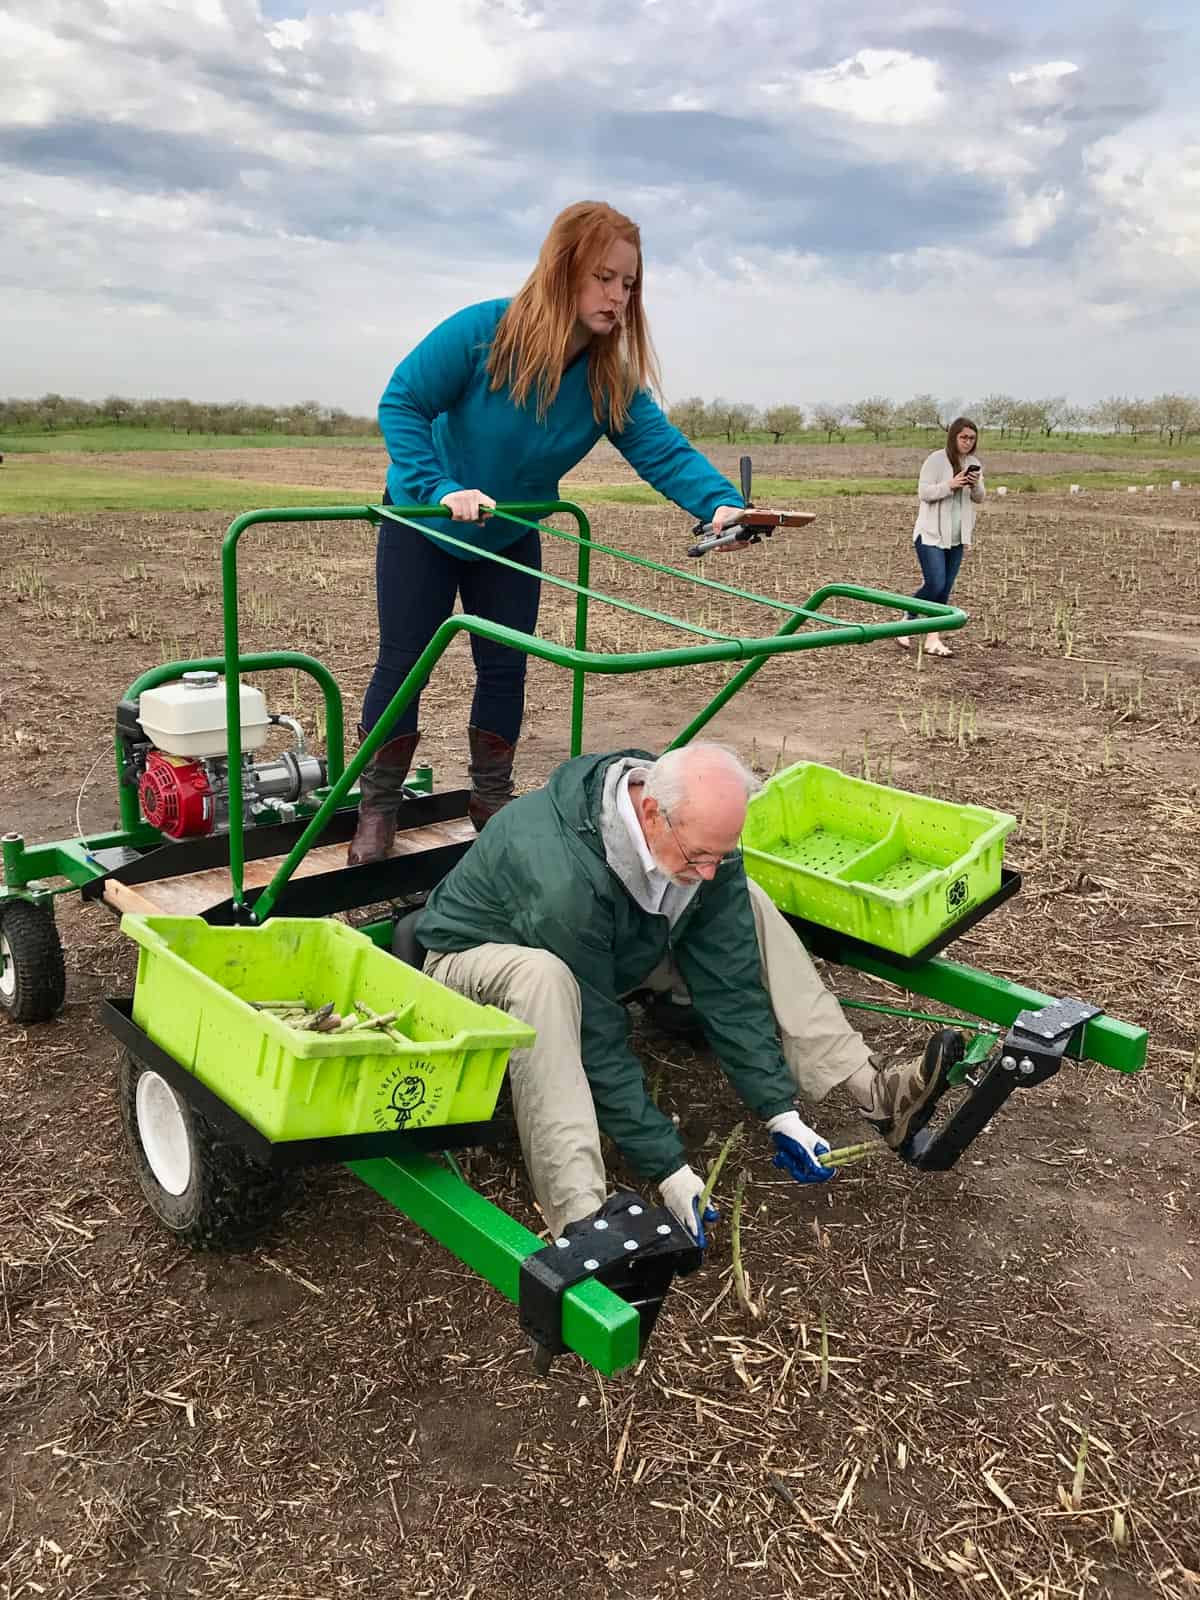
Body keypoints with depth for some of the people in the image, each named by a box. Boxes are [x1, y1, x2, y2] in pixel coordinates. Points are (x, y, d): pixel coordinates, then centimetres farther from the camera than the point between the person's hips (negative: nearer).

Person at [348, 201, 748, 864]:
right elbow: (401, 404, -24)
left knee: (504, 670, 5)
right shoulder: (483, 331, -27)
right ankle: (377, 810, 14)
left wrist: (721, 502, -46)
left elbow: (662, 450, -26)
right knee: (402, 664, 0)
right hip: (422, 524, -3)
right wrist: (443, 490, -37)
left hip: (510, 537, 4)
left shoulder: (611, 380, -16)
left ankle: (491, 802, 23)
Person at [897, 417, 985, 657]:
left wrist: (976, 485, -13)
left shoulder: (974, 463, 9)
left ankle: (932, 638, 8)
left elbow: (979, 498, 9)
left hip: (957, 537, 6)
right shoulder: (936, 459, -8)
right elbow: (924, 492, -13)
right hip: (931, 534, -6)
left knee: (945, 590, 4)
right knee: (935, 584, -15)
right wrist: (950, 485, -25)